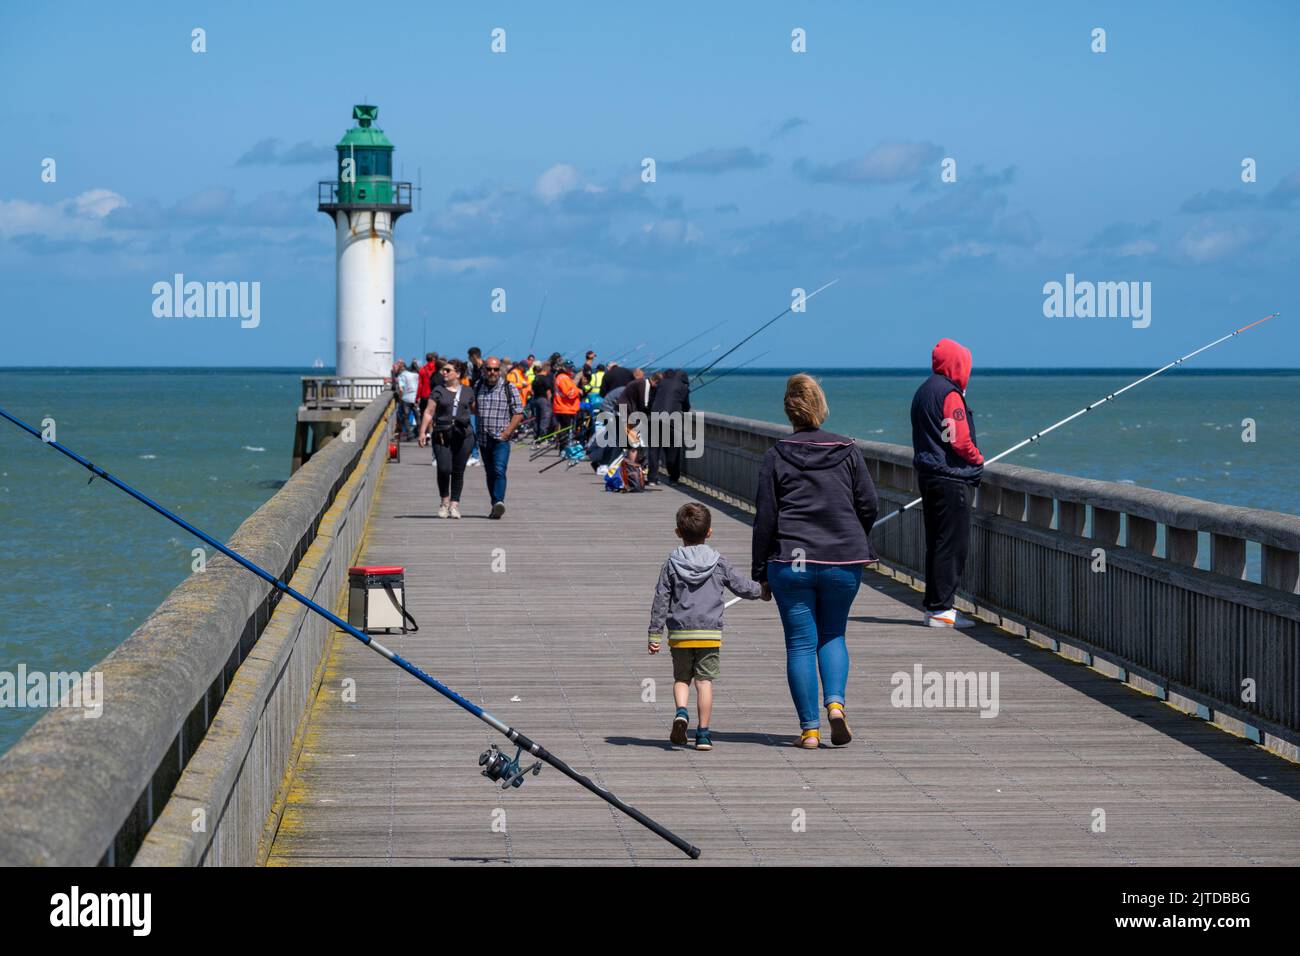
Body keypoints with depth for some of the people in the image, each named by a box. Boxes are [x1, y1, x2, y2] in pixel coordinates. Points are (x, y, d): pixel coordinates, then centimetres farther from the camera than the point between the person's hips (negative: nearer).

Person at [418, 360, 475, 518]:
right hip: (442, 435, -1)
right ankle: (445, 501, 8)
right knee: (444, 469, -12)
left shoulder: (467, 392, 11)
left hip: (463, 435, 1)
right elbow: (429, 412, 1)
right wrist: (423, 432, -9)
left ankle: (455, 504, 9)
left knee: (458, 471, 1)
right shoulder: (438, 392, 7)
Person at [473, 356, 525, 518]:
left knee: (499, 470, -19)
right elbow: (473, 409, 18)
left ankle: (499, 502, -31)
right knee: (489, 473, 10)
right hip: (483, 438, 4)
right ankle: (495, 507, 17)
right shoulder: (478, 387, 8)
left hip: (501, 439, -4)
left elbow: (518, 413, -2)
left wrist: (507, 432, -11)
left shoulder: (509, 388, -2)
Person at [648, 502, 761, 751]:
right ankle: (702, 733, 1)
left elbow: (660, 600, 0)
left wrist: (655, 634, 4)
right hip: (710, 633, -1)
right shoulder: (718, 563, 2)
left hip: (680, 634, 1)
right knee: (704, 681, 2)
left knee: (681, 678, 14)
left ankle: (681, 712, -13)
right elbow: (743, 587, 10)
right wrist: (761, 589, 33)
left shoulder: (671, 565, 1)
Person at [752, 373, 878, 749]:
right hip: (843, 563, 2)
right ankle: (835, 701, -7)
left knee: (800, 643, 5)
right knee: (833, 635, 17)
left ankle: (810, 728, 2)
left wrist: (761, 573, 4)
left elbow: (765, 518, -2)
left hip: (791, 563, -2)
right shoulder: (848, 451, 2)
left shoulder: (776, 457, -3)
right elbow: (869, 506, 3)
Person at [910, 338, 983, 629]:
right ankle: (940, 609, -8)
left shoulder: (923, 391, 16)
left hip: (928, 475, 10)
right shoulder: (950, 394, -14)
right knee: (951, 544, -7)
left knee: (936, 544, 13)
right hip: (951, 479, -10)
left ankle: (933, 607, 16)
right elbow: (960, 441, -18)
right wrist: (978, 460, 2)